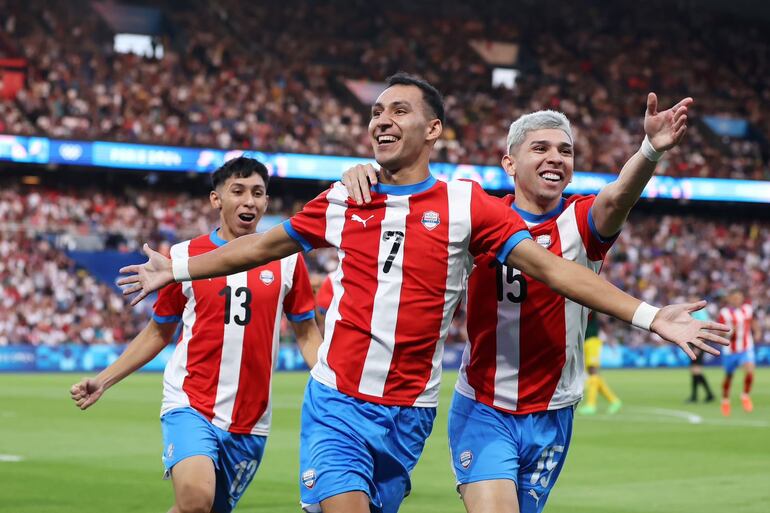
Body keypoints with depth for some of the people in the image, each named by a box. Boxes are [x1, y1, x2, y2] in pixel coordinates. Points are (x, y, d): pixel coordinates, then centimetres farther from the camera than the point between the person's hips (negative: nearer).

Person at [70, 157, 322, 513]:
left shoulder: (287, 260, 5)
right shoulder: (184, 256, 3)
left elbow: (307, 334, 12)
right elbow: (158, 333, 13)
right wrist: (103, 381, 6)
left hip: (251, 423, 2)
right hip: (189, 405, -2)